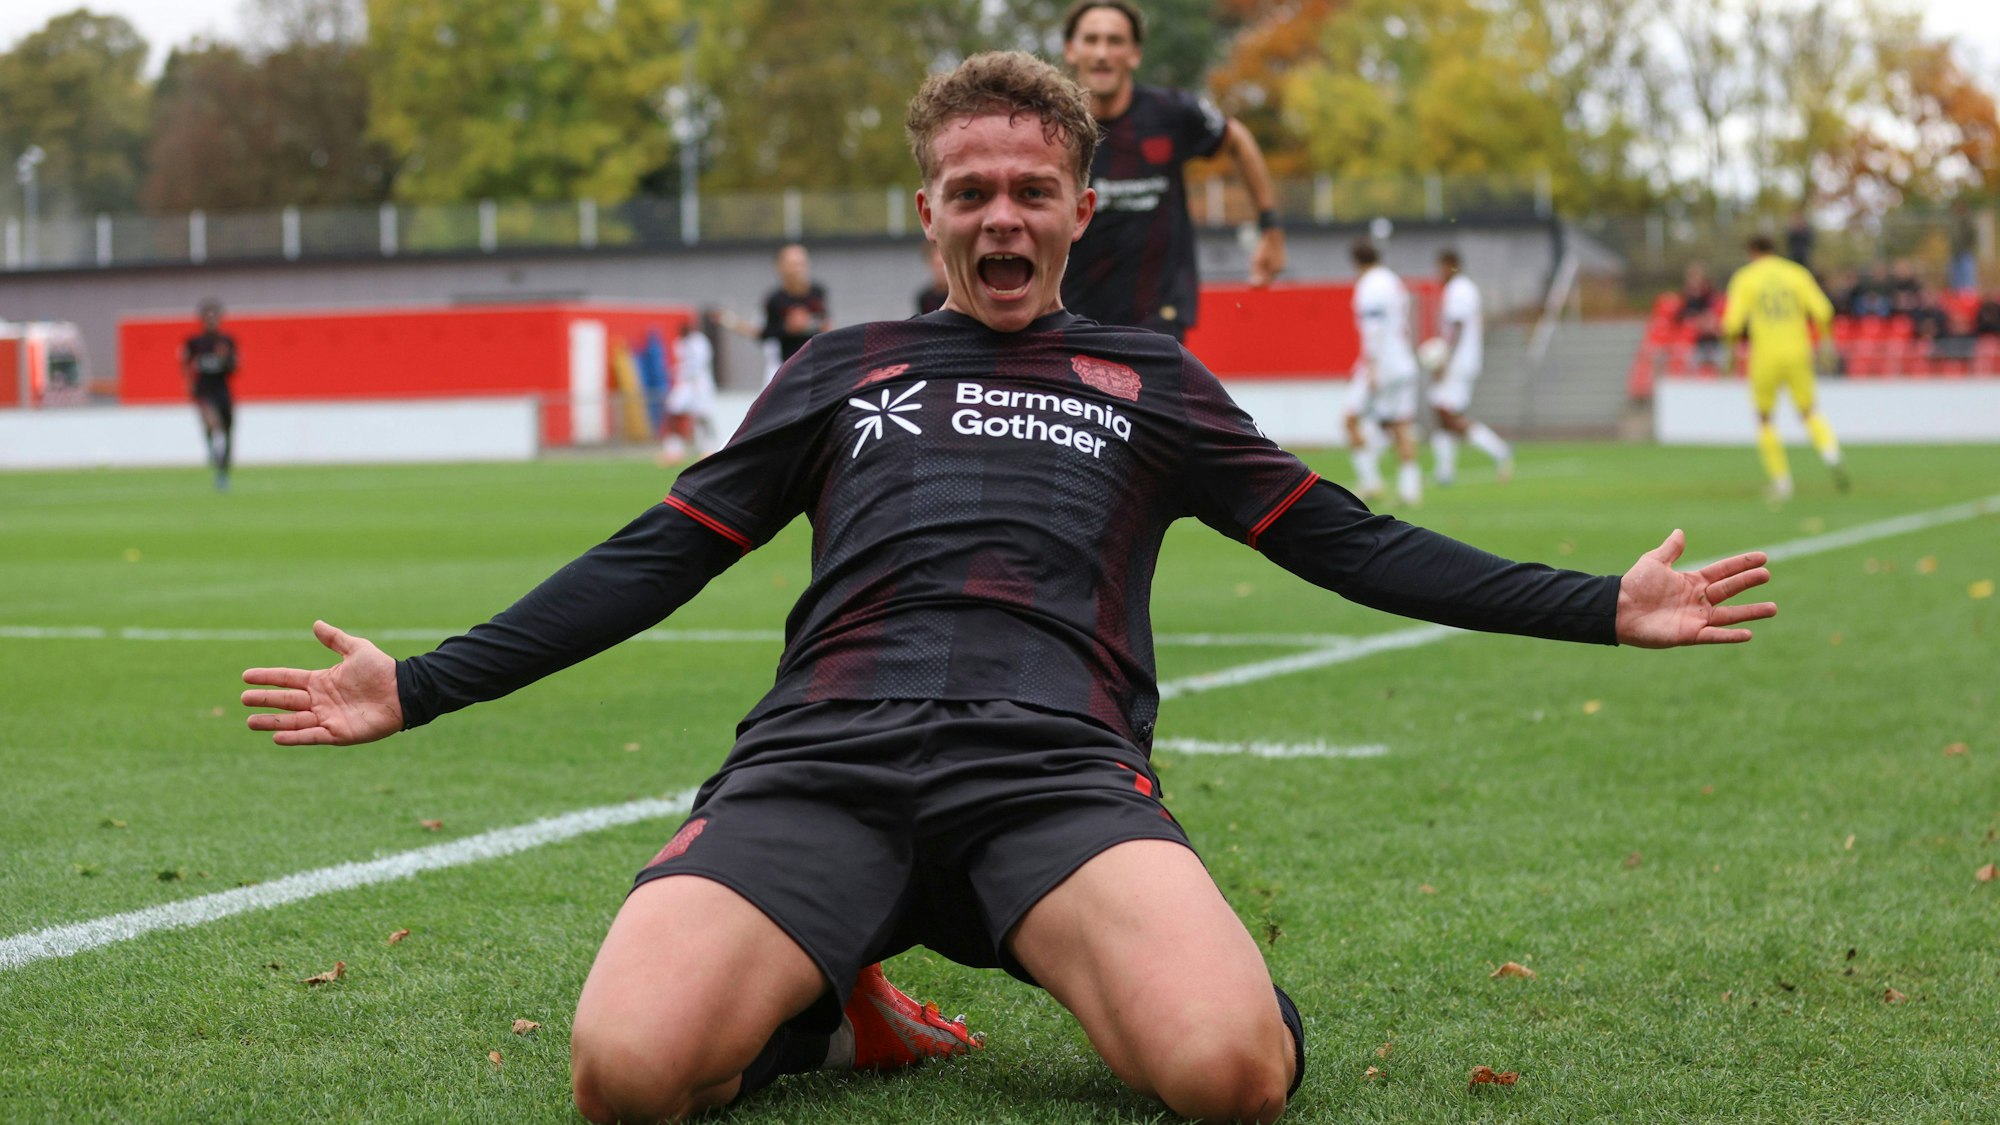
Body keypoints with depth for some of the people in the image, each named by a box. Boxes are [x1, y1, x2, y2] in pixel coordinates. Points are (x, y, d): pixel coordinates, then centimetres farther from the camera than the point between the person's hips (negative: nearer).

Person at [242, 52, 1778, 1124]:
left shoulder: (1148, 384, 25)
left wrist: (1605, 608, 15)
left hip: (1056, 766, -1)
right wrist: (416, 688, 19)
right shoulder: (842, 370, 27)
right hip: (822, 758, 2)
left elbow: (1350, 543, 23)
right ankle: (816, 998, 4)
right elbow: (656, 560, 26)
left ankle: (1121, 972, 1)